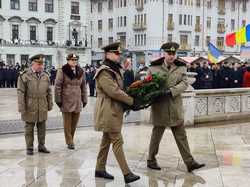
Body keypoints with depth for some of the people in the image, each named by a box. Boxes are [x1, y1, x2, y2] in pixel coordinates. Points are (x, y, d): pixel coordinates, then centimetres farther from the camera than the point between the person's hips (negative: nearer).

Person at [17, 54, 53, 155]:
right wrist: (21, 108, -12)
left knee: (42, 127, 10)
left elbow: (48, 91, 11)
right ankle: (29, 148, 16)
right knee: (29, 127, 6)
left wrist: (50, 104, 9)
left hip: (42, 108, 4)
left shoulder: (45, 76, 6)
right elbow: (20, 93, -9)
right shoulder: (24, 76, -8)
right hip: (30, 107, -4)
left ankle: (41, 146, 22)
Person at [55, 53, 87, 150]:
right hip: (66, 101, -4)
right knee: (67, 123, 1)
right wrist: (58, 100, -8)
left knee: (74, 123, 9)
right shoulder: (62, 71, -5)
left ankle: (70, 140, 22)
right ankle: (69, 142, 9)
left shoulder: (81, 72, 9)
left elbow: (83, 87, 14)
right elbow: (58, 86, -6)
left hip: (77, 102, 4)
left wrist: (84, 100, 12)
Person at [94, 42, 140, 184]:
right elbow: (114, 91, -22)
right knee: (117, 141, -8)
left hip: (114, 111, 10)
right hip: (108, 111, -10)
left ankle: (100, 169, 23)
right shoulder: (104, 72, -16)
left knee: (107, 140, 14)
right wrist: (132, 101, -16)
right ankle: (127, 174, -6)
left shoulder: (114, 70, 16)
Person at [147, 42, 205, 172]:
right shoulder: (154, 67, -1)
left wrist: (171, 91, -22)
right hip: (159, 108, -2)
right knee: (156, 134, 9)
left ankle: (190, 162, 10)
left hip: (176, 108, 2)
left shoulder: (181, 67, 4)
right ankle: (151, 160, 24)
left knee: (181, 136, 6)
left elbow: (184, 83, -6)